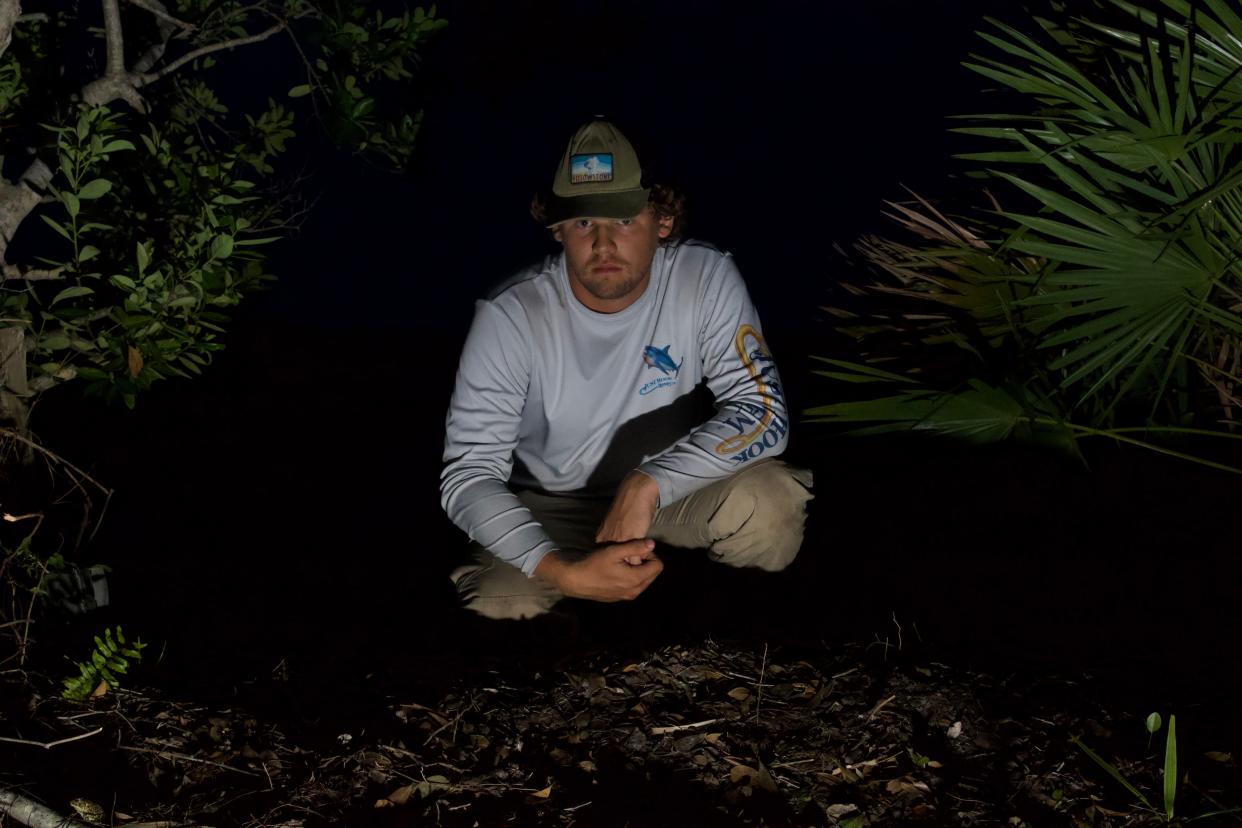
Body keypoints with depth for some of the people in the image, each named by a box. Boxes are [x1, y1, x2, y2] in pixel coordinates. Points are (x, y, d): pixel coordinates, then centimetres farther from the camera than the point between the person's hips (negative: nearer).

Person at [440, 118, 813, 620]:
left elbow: (764, 412, -23)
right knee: (496, 602, -25)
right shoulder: (510, 316, -22)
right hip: (553, 509, 1)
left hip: (675, 490, -1)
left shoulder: (705, 279, -19)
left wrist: (648, 485, -36)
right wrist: (564, 572, -38)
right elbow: (467, 473, -22)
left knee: (770, 503, -30)